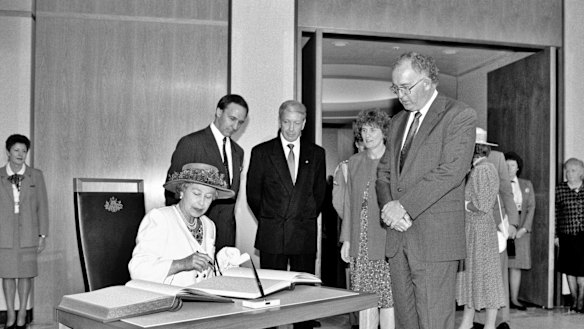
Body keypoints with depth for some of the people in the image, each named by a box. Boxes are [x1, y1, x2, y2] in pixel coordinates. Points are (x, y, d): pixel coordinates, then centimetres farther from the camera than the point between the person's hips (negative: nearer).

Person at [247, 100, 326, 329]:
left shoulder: (316, 153, 8)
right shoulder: (261, 152, 3)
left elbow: (319, 193, 14)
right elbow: (253, 194, 7)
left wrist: (306, 220, 11)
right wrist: (268, 221, 9)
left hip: (305, 235, 2)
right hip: (271, 235, -1)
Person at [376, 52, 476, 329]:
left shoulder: (459, 116, -4)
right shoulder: (398, 121, 19)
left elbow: (450, 171, -15)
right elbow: (384, 172, 17)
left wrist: (404, 206, -17)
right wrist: (388, 207, -4)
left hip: (435, 238, -6)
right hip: (398, 238, 6)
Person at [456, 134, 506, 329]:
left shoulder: (483, 169, -15)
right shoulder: (476, 169, 13)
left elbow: (481, 206, -19)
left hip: (480, 230, -9)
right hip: (470, 231, 9)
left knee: (485, 275, 0)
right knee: (469, 273, 11)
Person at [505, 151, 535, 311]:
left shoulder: (527, 185, 14)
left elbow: (531, 208, 8)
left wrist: (524, 228, -4)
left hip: (521, 230, 3)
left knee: (516, 265, 2)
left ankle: (514, 299, 6)